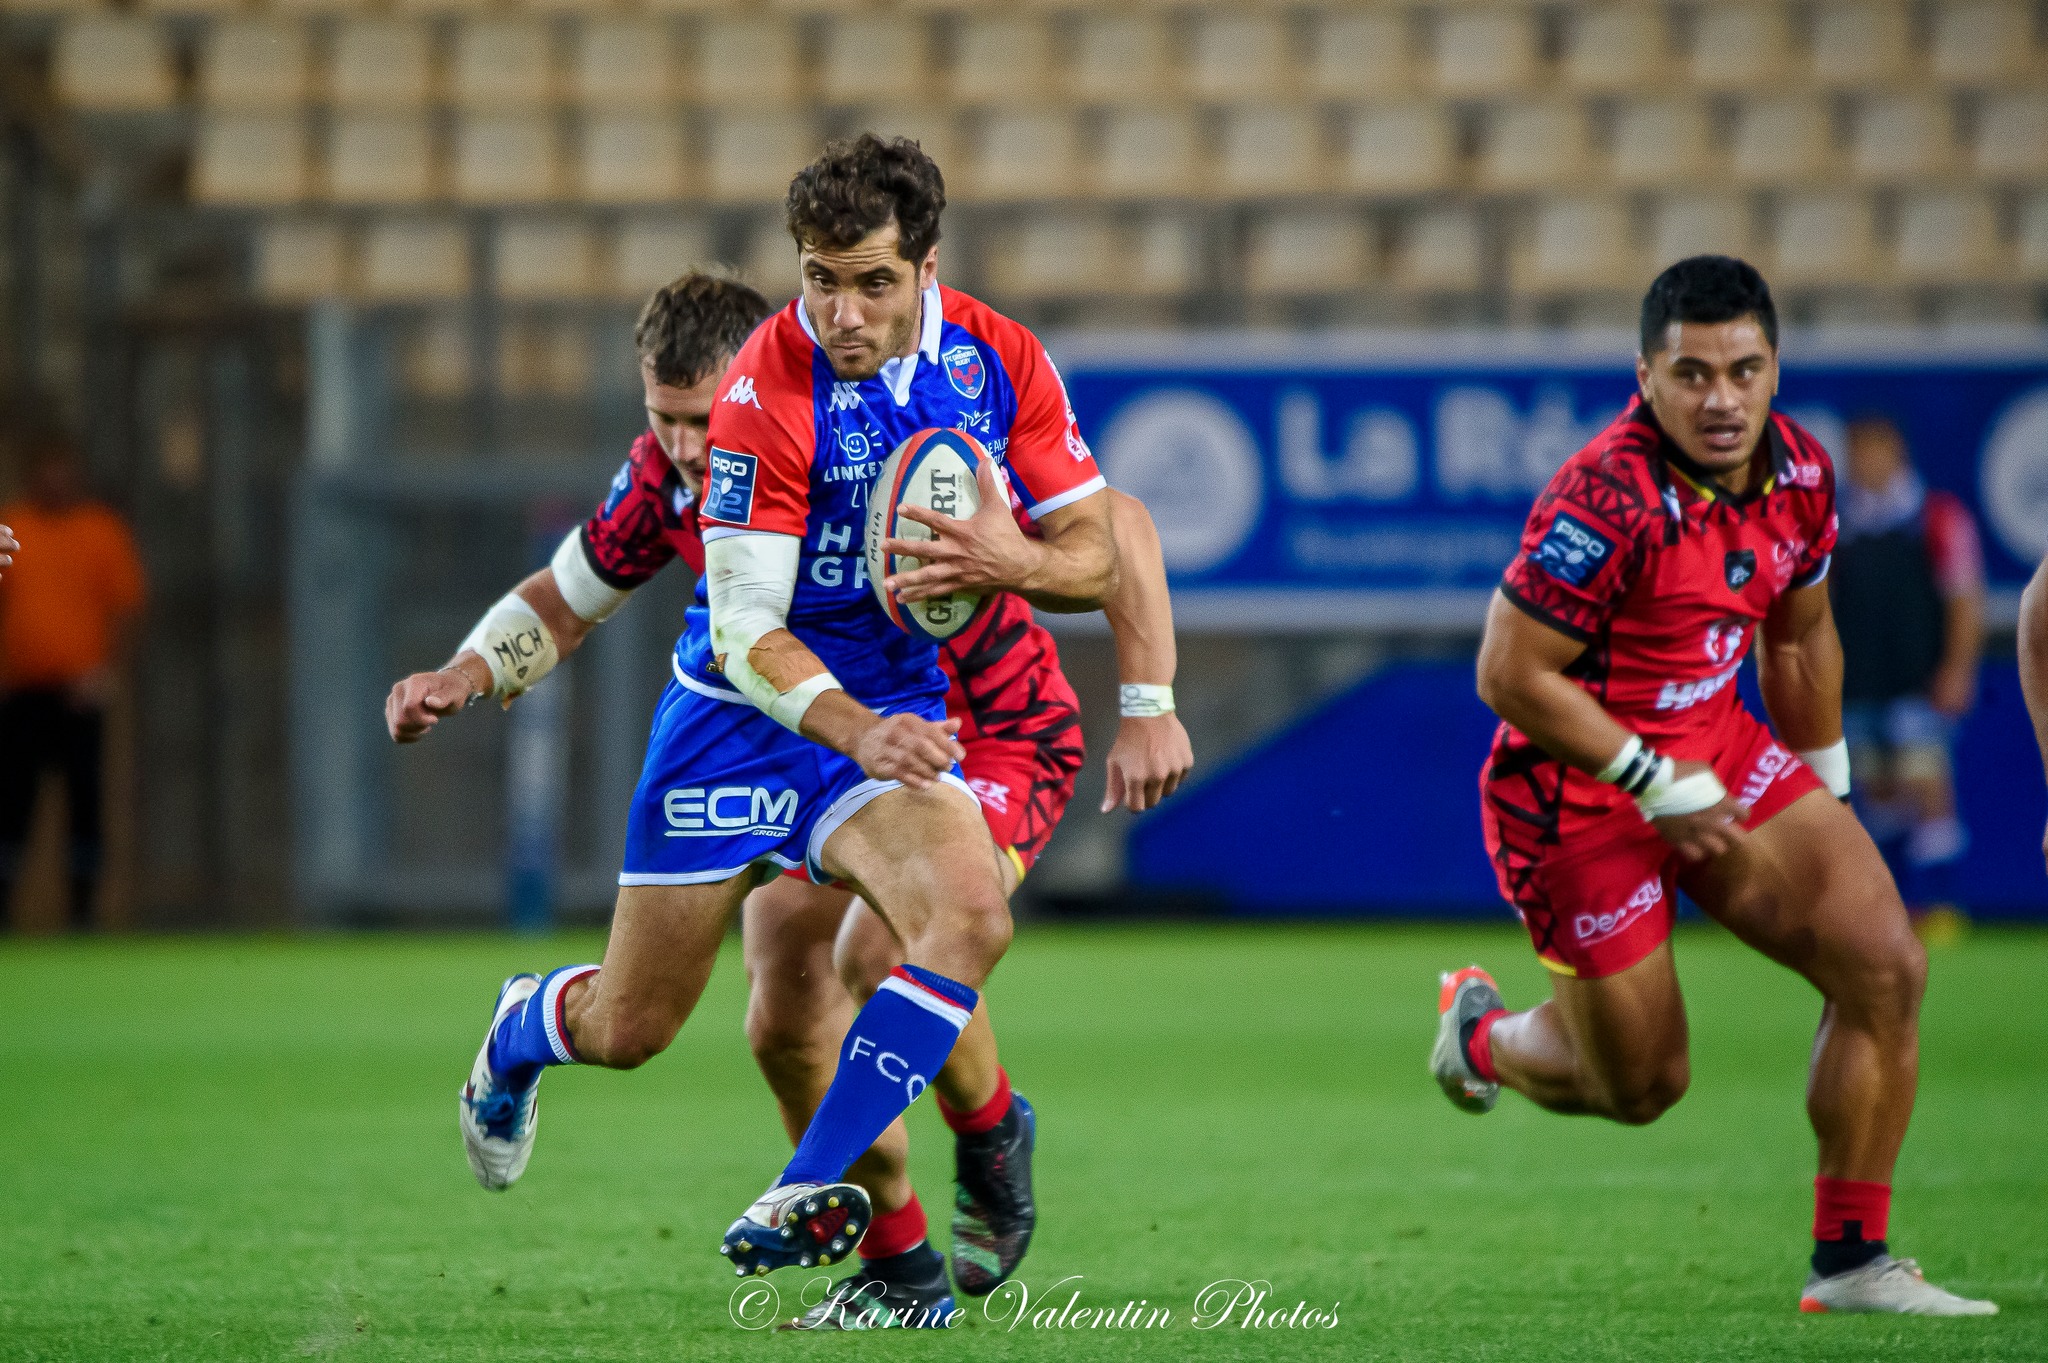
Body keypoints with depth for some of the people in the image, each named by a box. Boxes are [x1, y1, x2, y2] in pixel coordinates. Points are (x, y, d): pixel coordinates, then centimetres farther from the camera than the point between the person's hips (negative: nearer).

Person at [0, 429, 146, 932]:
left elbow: (125, 604, 3)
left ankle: (82, 907, 4)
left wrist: (105, 669, -8)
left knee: (84, 797, -1)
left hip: (79, 691, -1)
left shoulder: (103, 528, 5)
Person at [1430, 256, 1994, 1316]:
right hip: (1579, 788, -7)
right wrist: (1657, 786, -21)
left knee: (1887, 967, -8)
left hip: (1714, 751, 7)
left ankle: (1850, 1261, 3)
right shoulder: (1608, 501, -29)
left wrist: (1824, 790, 19)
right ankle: (1482, 1033, 40)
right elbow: (1509, 676, -25)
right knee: (1641, 1087, 5)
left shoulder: (1797, 472, -4)